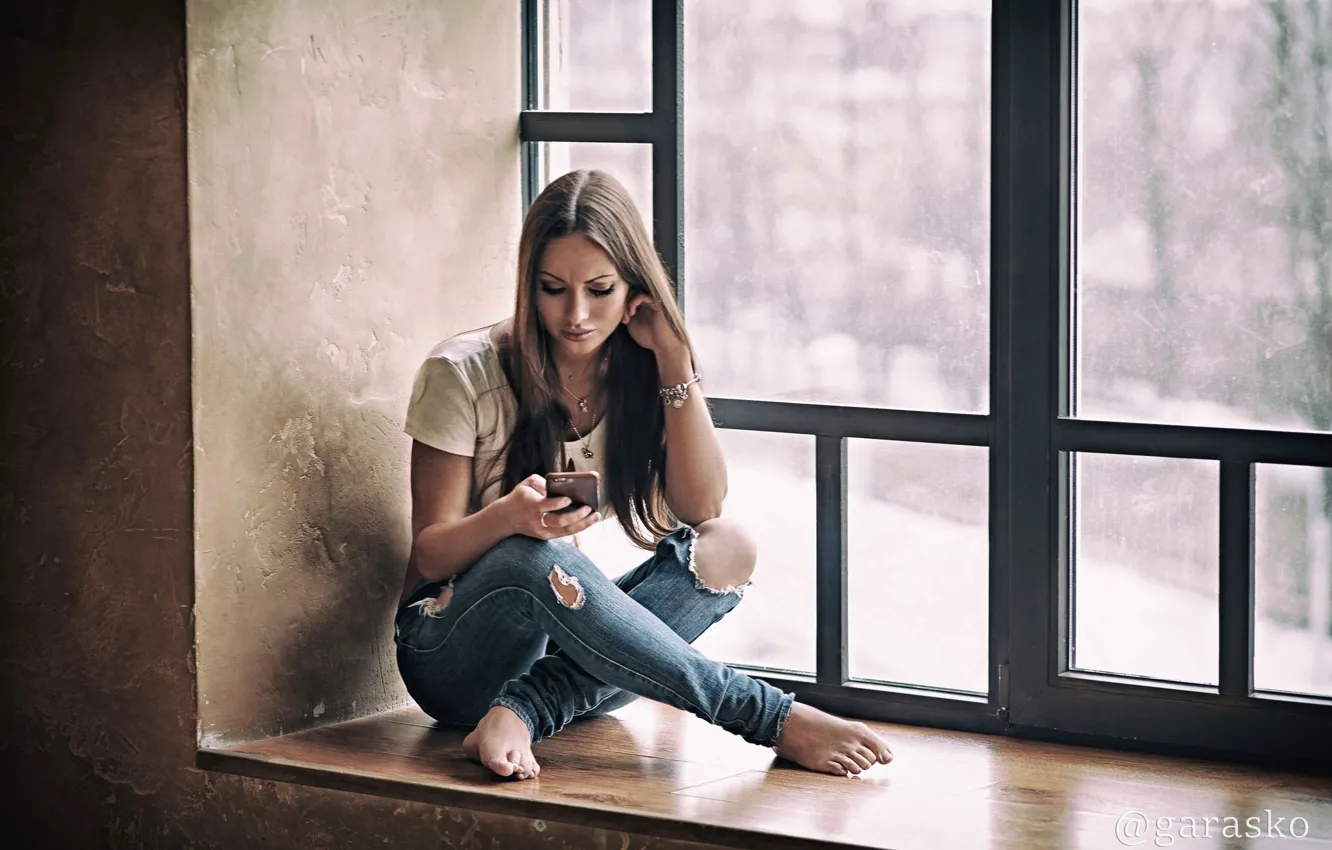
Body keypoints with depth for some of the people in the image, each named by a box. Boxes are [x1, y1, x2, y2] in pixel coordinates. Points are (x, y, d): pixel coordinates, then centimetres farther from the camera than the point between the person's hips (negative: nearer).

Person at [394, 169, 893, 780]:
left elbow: (701, 511, -10)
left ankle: (526, 711, -37)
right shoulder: (464, 374, -9)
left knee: (727, 550, -21)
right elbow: (430, 554, -10)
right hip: (451, 655, -4)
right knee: (532, 558, -37)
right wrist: (508, 517, -33)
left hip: (575, 642, 4)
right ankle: (775, 719, -35)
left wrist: (674, 360, -13)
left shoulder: (640, 372, 3)